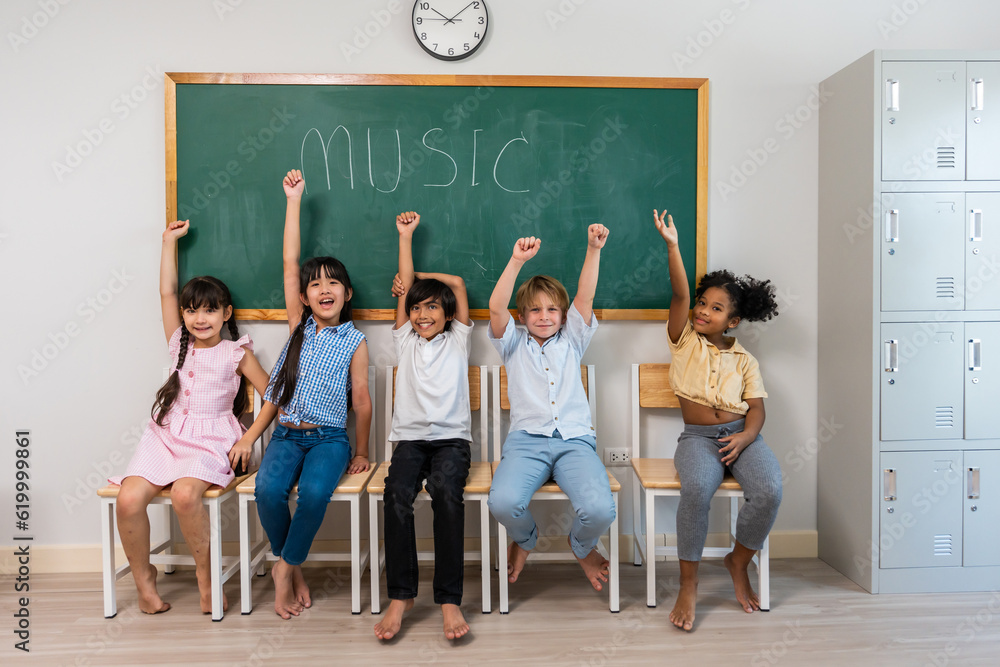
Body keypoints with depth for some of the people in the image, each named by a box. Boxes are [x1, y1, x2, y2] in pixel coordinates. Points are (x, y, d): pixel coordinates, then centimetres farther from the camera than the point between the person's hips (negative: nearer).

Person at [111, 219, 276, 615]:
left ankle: (205, 573, -8)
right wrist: (170, 241, 18)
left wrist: (249, 437, -6)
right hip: (167, 435, 4)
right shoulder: (178, 344, 16)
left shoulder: (236, 353, 6)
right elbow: (166, 292, 15)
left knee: (184, 494, -33)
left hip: (212, 441, -4)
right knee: (129, 499, -21)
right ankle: (143, 576, 5)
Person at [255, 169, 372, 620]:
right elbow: (290, 262, 2)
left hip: (329, 437, -2)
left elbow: (361, 399, 3)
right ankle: (294, 569, 0)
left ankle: (285, 567, -5)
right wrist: (293, 200, 1)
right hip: (287, 434, 2)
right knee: (268, 490, -25)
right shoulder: (298, 325, 7)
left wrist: (361, 452, 5)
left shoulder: (354, 341, 1)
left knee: (314, 492, -30)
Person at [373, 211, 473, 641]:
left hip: (451, 437, -1)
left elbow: (458, 283, 20)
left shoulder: (457, 340, 18)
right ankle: (400, 596, -22)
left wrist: (416, 276, 27)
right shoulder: (405, 341, 21)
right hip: (409, 436, 2)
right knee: (397, 493, -29)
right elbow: (404, 288, 19)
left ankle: (449, 599, -28)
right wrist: (405, 236, 22)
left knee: (447, 492, -32)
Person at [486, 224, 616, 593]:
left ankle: (581, 546, 13)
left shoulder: (571, 342, 22)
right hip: (526, 440, 0)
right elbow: (496, 308, 0)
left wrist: (594, 249, -5)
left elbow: (585, 299, 7)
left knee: (600, 510, -28)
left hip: (575, 440, 1)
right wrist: (517, 260, -11)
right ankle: (525, 538, 10)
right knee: (503, 502, -31)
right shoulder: (514, 344, 18)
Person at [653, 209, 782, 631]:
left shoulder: (744, 359, 14)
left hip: (742, 436, 2)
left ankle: (739, 562, 2)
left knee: (769, 491, -27)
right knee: (696, 489, -34)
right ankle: (688, 584, -17)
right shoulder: (685, 342, 9)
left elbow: (757, 407, 6)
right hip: (698, 437, -2)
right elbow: (680, 295, -4)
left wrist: (746, 437, -15)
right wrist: (672, 246, -14)